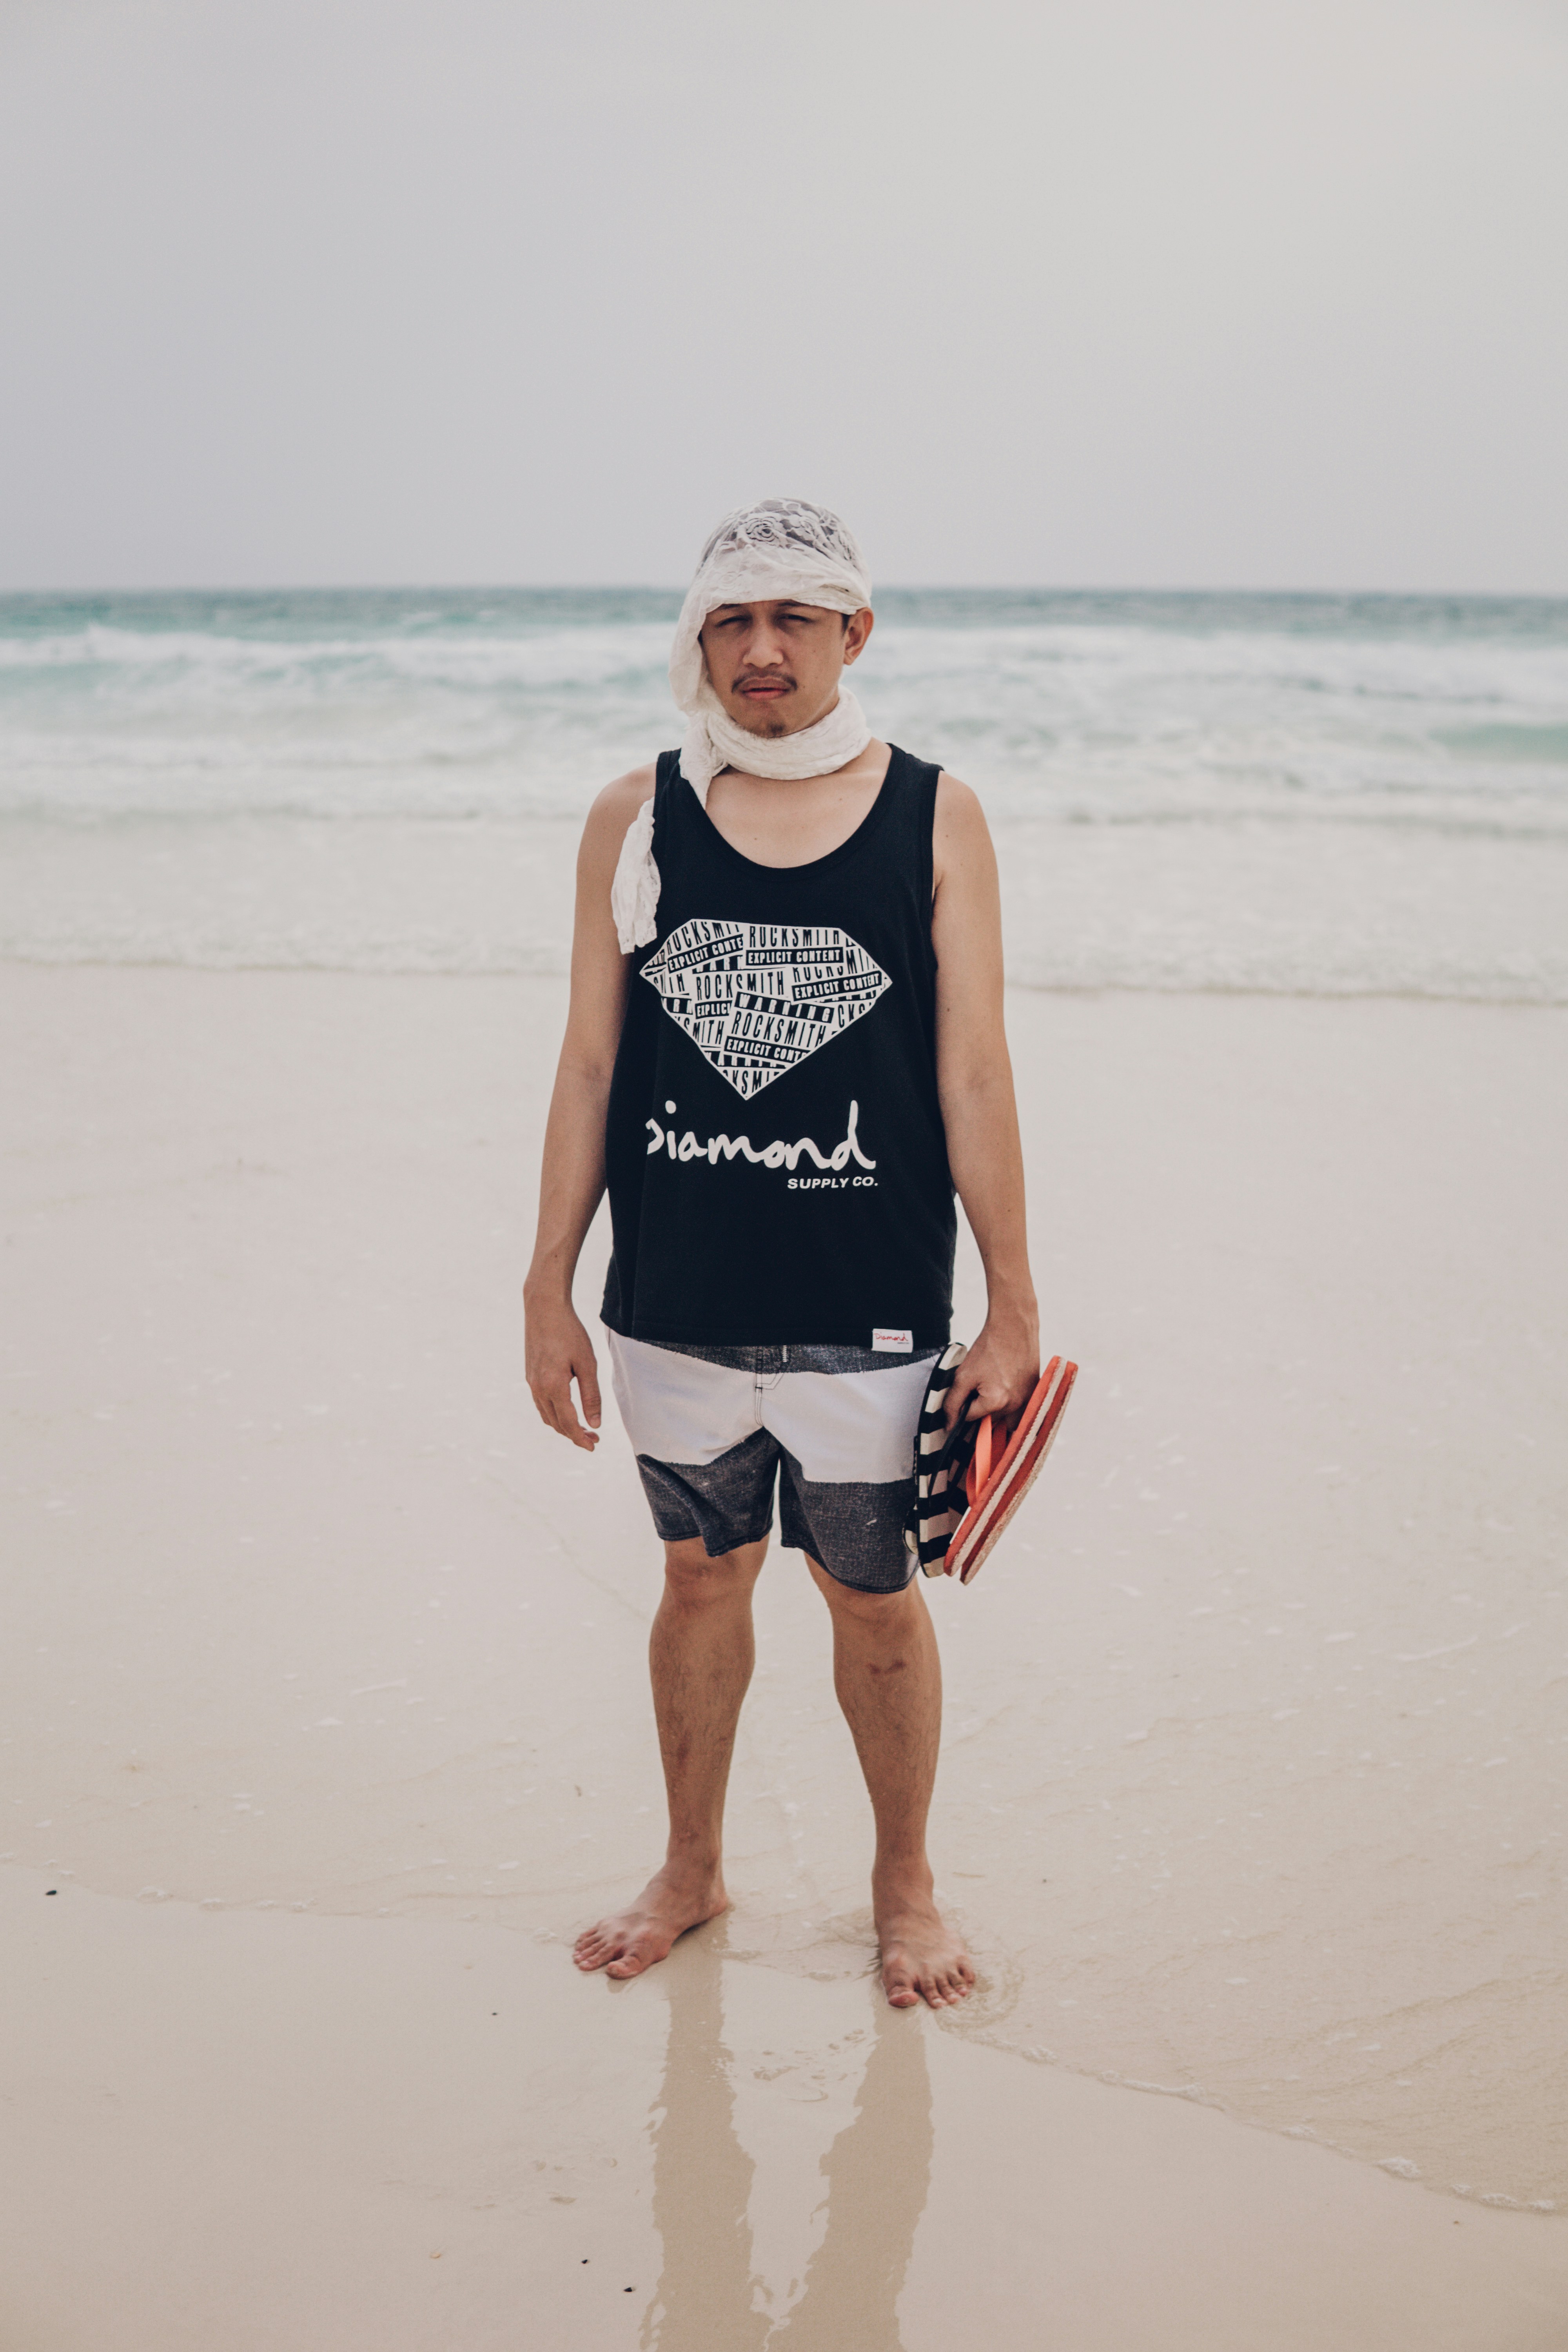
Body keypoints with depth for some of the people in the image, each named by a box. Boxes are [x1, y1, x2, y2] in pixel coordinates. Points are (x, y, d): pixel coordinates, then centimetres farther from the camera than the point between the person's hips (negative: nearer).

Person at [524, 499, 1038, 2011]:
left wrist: (1012, 1310, -3)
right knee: (701, 1577, 16)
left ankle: (903, 1885, 32)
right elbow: (588, 1066, 5)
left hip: (869, 1315, -1)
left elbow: (974, 1077, -2)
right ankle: (690, 1870, 36)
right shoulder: (633, 821, 2)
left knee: (873, 1597, 10)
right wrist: (549, 1289, 3)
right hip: (675, 1306, 2)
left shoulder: (935, 820, -2)